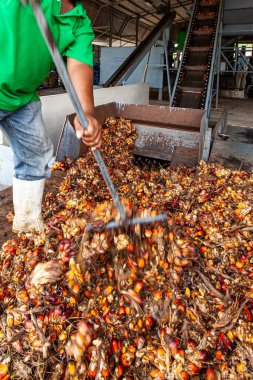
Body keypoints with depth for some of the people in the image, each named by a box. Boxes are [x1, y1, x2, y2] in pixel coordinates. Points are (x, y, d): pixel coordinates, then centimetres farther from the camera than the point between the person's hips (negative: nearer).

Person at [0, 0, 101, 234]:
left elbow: (79, 66, -19)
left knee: (36, 156, 10)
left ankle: (28, 227, 29)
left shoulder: (81, 23, -3)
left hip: (23, 96, 6)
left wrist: (87, 113, -38)